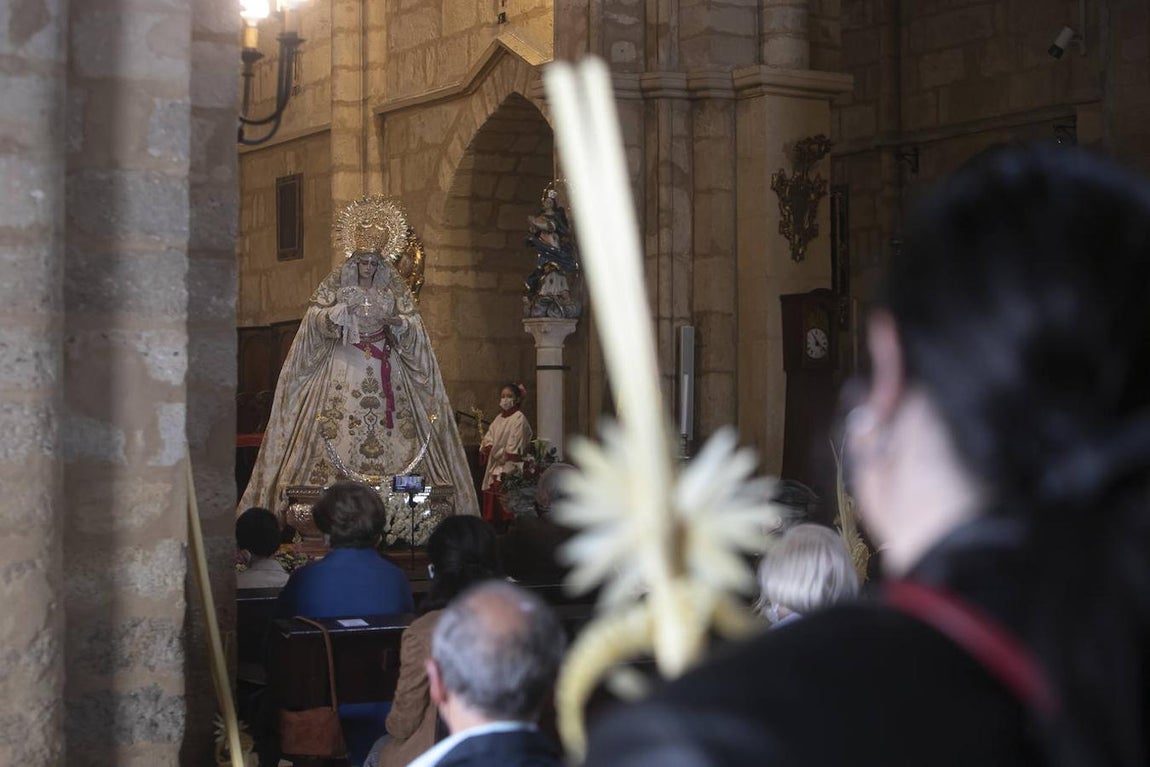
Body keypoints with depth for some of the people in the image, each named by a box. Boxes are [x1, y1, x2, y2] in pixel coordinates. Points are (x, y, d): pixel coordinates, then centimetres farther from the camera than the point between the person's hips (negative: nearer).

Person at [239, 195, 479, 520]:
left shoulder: (395, 288, 8)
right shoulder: (335, 283, 6)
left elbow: (413, 326, 5)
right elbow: (315, 319, 0)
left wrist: (391, 319, -14)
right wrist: (344, 309, -15)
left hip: (384, 369, 1)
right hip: (343, 368, -1)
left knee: (388, 429, -8)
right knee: (337, 429, -13)